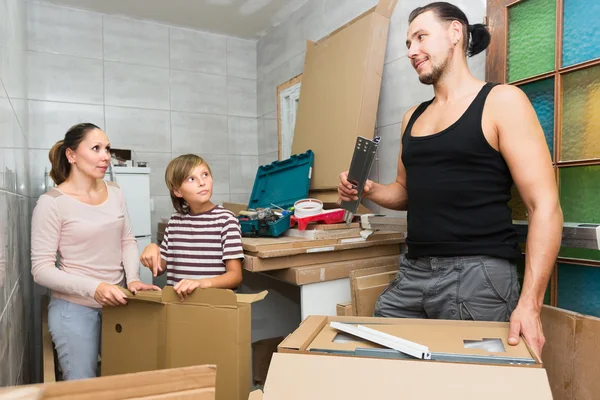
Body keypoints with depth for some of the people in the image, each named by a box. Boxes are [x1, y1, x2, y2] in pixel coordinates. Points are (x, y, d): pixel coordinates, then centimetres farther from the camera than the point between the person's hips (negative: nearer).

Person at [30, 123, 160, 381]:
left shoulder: (115, 193, 2)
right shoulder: (52, 203, -14)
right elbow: (41, 270, -14)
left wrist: (133, 279, -10)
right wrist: (93, 288, -25)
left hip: (117, 302, 5)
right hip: (75, 307, -5)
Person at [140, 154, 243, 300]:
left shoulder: (226, 220, -8)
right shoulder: (175, 221, 6)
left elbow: (235, 275, -11)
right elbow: (160, 268, 14)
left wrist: (202, 283, -27)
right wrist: (152, 248, -6)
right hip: (177, 299, 3)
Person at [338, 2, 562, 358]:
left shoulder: (501, 101, -5)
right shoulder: (413, 117, 13)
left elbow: (545, 206, -11)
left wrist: (529, 302, -20)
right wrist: (369, 190, 2)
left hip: (477, 273, -5)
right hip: (413, 273, 6)